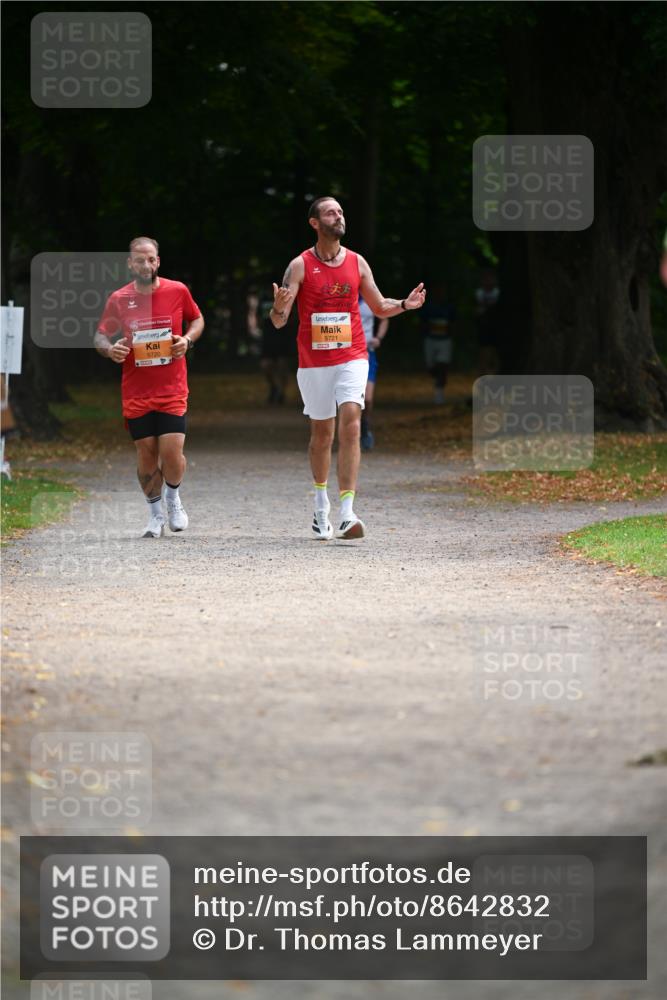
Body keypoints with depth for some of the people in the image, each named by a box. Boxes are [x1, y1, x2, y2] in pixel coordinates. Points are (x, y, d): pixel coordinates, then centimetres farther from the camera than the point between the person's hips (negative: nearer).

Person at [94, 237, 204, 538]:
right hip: (135, 393, 1)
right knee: (146, 454, 2)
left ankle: (173, 497, 21)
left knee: (172, 452, -11)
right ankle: (155, 513, 22)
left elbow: (197, 319, 15)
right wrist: (110, 349, -16)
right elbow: (100, 337, 8)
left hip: (172, 389, -1)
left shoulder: (178, 291, -1)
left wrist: (187, 339, -6)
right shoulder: (118, 299, 0)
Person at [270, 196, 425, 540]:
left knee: (350, 422, -17)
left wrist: (405, 304, -3)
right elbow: (279, 321, -8)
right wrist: (279, 308, -31)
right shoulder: (300, 266, -4)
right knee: (321, 433, 10)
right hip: (313, 362, -1)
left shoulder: (356, 263, 5)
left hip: (352, 358, 1)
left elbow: (379, 307, 17)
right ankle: (321, 506, 33)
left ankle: (346, 514, -22)